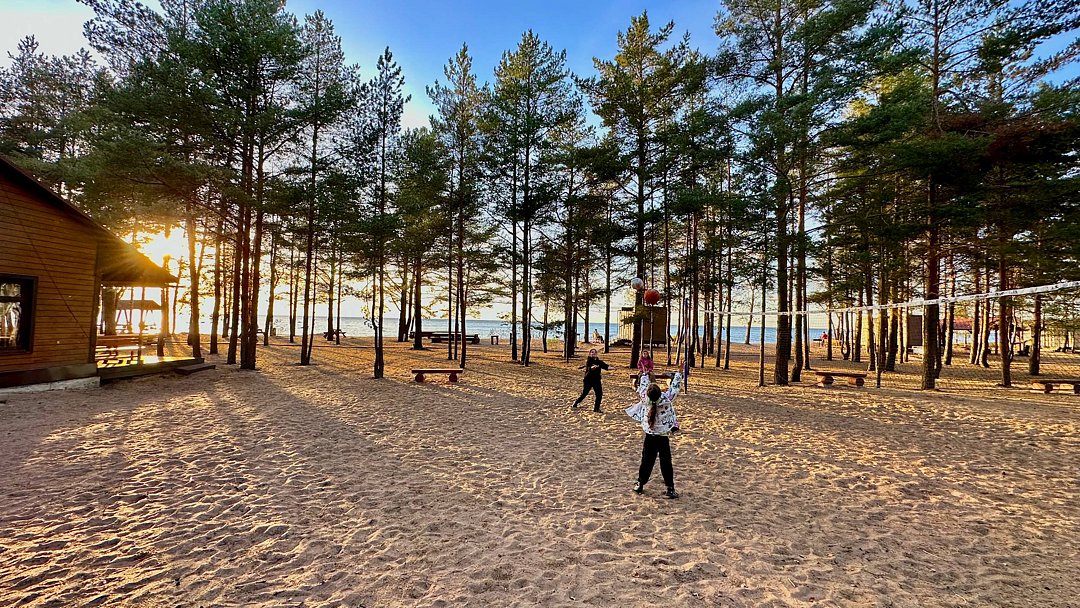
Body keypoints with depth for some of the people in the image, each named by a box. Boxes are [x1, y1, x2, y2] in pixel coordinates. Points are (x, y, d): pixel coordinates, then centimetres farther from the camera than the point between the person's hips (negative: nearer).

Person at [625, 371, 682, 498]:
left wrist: (645, 374, 22)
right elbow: (675, 387, -3)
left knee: (646, 461, 13)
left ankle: (640, 484, 20)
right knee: (666, 463, 5)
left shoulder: (645, 400, -13)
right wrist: (678, 374, 10)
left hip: (649, 437, 2)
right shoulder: (667, 399, -17)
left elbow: (643, 386, 6)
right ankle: (670, 488, 8)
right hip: (663, 438, -2)